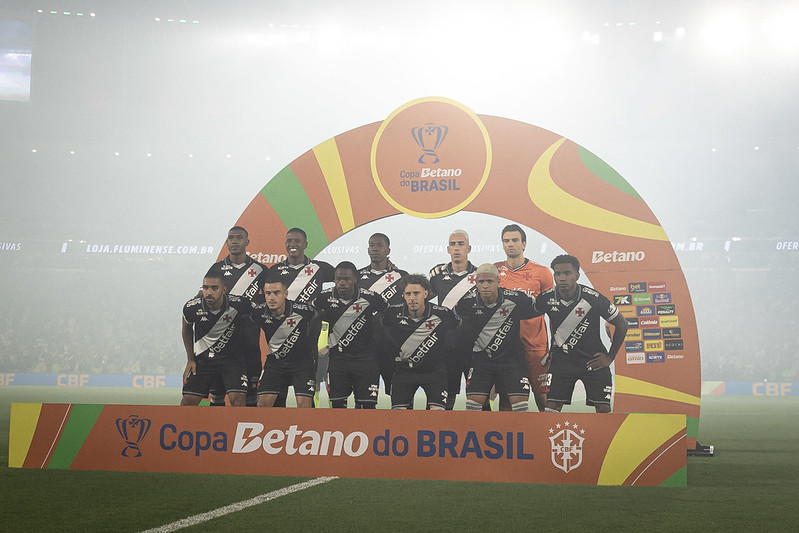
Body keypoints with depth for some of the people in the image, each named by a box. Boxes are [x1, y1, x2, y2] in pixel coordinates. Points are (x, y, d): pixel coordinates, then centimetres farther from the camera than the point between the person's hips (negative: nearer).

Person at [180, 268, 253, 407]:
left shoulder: (238, 304, -20)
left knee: (237, 399, -18)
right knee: (188, 401, -3)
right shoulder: (191, 307, -14)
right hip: (203, 358, 2)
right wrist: (190, 359, 8)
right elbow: (186, 330, 9)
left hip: (231, 357, -1)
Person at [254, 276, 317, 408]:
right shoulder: (260, 313, -14)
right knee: (263, 403, -5)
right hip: (275, 361, 3)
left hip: (302, 361, -3)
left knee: (304, 405, -12)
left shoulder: (302, 310, -22)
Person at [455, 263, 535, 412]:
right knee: (473, 401, -5)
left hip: (512, 357, -1)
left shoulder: (515, 298, -15)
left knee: (520, 401, -8)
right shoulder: (468, 301, -10)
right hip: (481, 358, 1)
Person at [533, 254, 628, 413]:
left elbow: (621, 324, -6)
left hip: (593, 360, -2)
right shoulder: (546, 298, -12)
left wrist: (610, 357, -2)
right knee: (552, 408, -5)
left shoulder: (593, 298, -19)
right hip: (562, 358, 2)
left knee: (603, 409, -4)